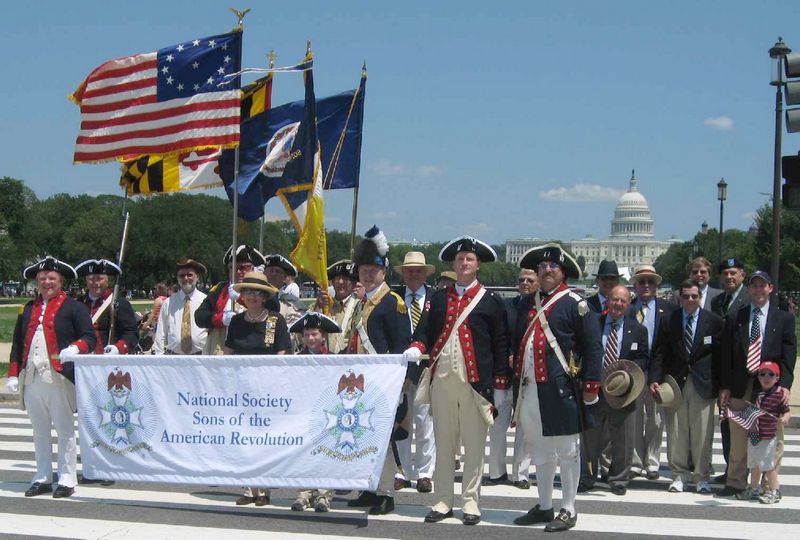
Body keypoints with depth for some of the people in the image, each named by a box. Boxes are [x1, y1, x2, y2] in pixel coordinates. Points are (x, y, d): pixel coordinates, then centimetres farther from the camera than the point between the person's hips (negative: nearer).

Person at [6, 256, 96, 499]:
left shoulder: (73, 307, 0)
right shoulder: (28, 309, 17)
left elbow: (90, 337, -5)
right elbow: (17, 344, 17)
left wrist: (75, 348, -25)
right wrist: (13, 375, 10)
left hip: (59, 378, -5)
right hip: (31, 378, 5)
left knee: (65, 430, 0)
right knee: (39, 431, 12)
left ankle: (67, 479, 6)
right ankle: (42, 478, 20)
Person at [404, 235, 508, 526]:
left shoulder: (490, 300, 2)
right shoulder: (438, 298, 12)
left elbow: (501, 342, 1)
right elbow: (425, 330, 8)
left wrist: (501, 381, -4)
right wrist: (417, 347, -14)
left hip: (476, 382, -3)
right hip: (442, 379, 3)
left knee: (474, 445, 3)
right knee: (443, 444, 9)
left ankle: (471, 502, 12)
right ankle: (443, 501, 16)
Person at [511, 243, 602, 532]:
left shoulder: (575, 303, -4)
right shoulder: (527, 304, 14)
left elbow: (593, 347, -7)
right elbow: (517, 343, 20)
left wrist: (591, 385, -11)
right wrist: (514, 378, 15)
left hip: (561, 389, -6)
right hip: (530, 388, 6)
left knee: (566, 451, 2)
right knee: (540, 451, 16)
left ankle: (568, 510, 11)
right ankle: (544, 507, 27)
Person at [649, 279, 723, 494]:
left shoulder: (713, 321, 2)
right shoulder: (669, 321, 4)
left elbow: (720, 354, 3)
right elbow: (659, 353, 3)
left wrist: (721, 385, -2)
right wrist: (654, 379, -8)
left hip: (703, 385, -1)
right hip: (675, 382, 1)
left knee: (702, 433, 2)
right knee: (676, 432, 4)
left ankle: (702, 477, 14)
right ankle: (679, 475, 16)